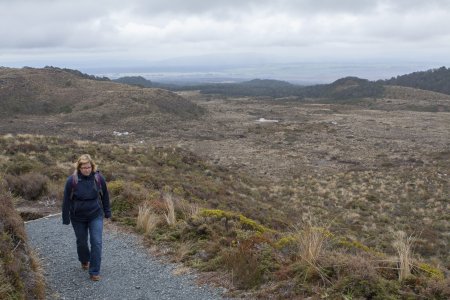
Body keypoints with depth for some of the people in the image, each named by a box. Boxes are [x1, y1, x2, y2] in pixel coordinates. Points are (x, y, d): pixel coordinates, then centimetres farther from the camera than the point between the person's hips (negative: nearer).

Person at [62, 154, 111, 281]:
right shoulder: (72, 180, -17)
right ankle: (84, 261, 45)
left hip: (96, 216, 0)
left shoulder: (99, 178, -12)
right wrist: (66, 218, -6)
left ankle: (94, 272, 1)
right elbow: (66, 200, -9)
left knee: (96, 242, -7)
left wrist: (107, 212, 7)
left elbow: (105, 196, 2)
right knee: (81, 242, 16)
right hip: (78, 217, 0)